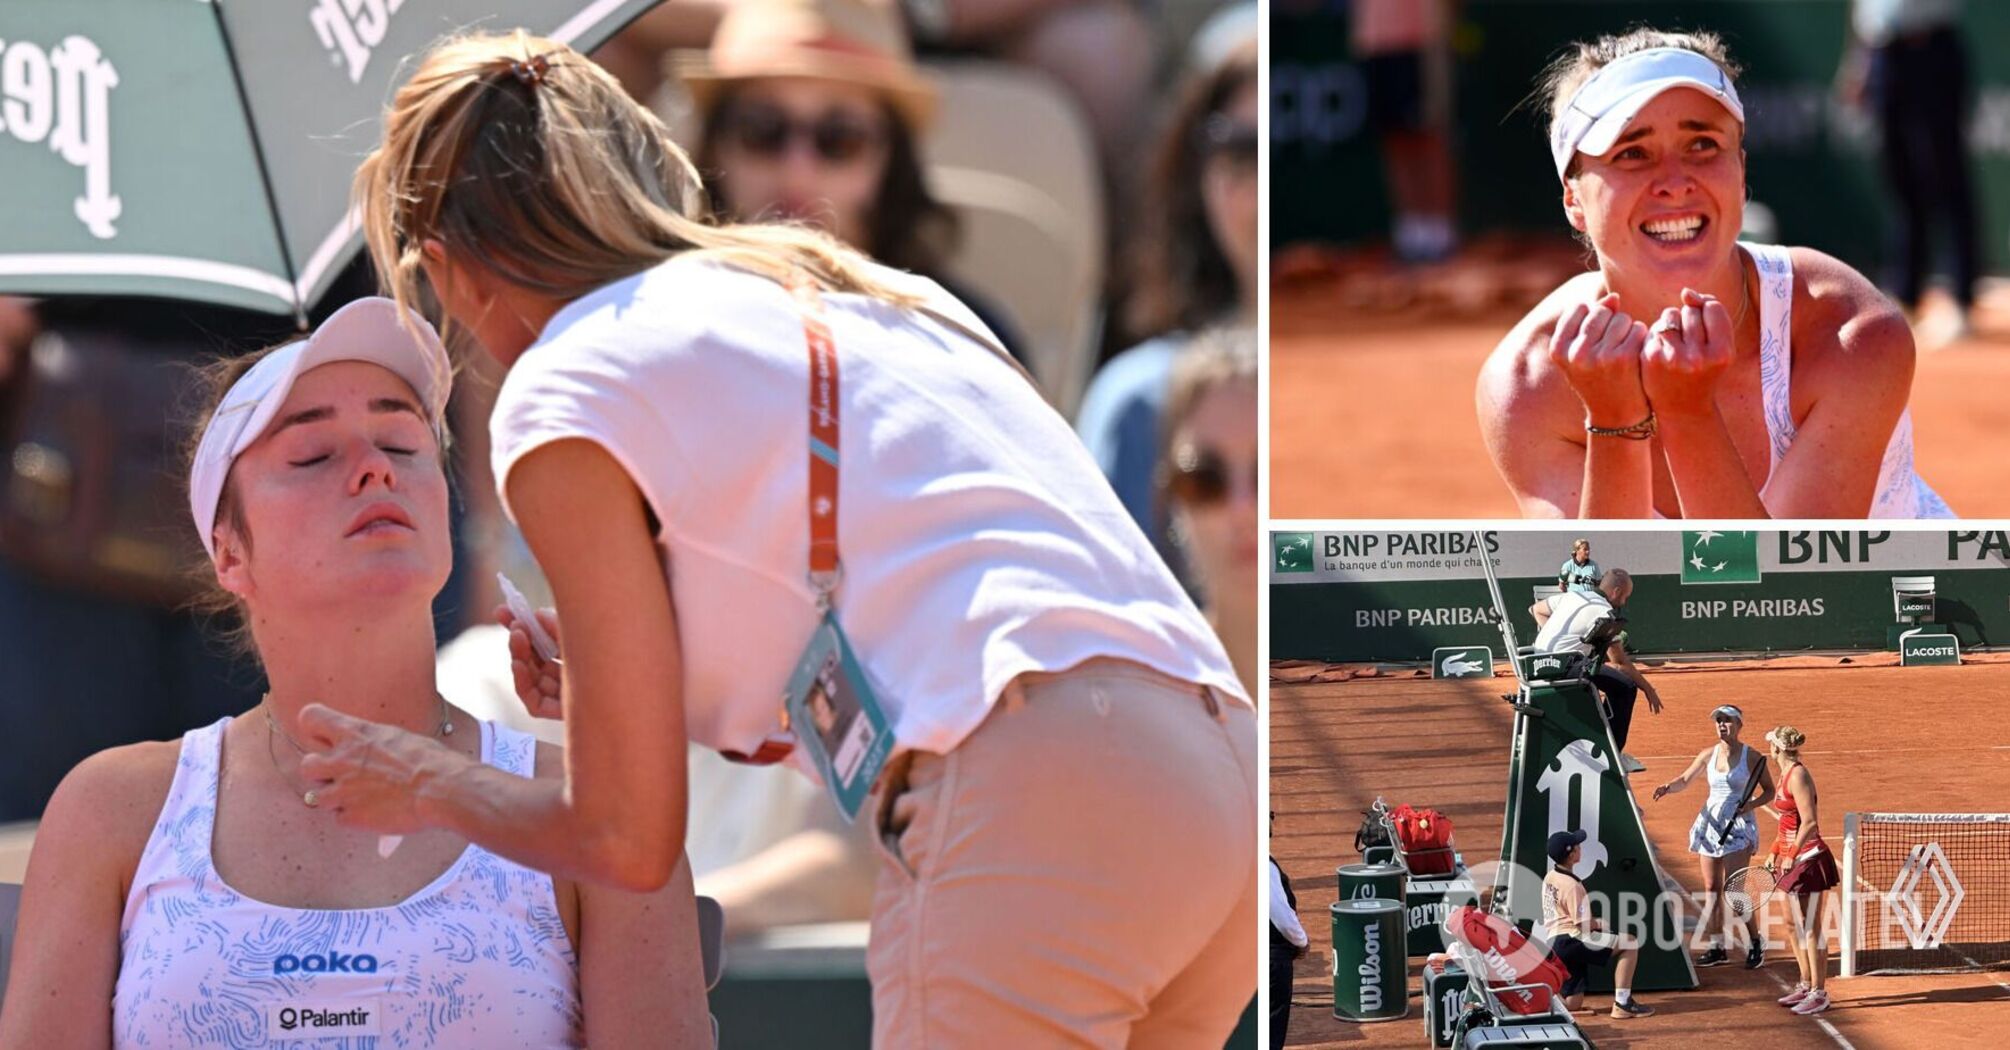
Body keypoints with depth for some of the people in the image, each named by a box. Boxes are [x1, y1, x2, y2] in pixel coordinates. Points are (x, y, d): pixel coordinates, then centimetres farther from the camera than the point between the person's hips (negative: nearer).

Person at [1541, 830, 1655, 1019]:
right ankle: (1622, 1003, -11)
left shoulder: (1550, 878, 14)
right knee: (1629, 945, -6)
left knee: (1572, 1003, 16)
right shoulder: (1572, 885, -14)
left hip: (1554, 943, 9)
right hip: (1571, 940, -9)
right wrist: (1600, 925, 7)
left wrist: (1594, 923, 17)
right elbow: (1584, 925, -15)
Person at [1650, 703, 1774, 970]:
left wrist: (1752, 804, -17)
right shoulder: (1709, 755, 6)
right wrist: (1668, 787, -8)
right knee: (1711, 890, 5)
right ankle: (1717, 948, 13)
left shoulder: (1751, 757, -6)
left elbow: (1768, 790, 2)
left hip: (1738, 826, -5)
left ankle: (1756, 945, 0)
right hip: (1711, 824, 5)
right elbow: (1685, 780, 13)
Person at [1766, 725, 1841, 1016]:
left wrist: (1792, 855, -21)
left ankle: (1819, 993, -3)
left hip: (1809, 860, -10)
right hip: (1793, 861, 10)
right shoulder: (1785, 775, 13)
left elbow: (1809, 823, -21)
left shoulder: (1798, 776, -16)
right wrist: (1775, 851, 19)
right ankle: (1806, 986, 24)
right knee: (1794, 926, 15)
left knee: (1811, 929, -6)